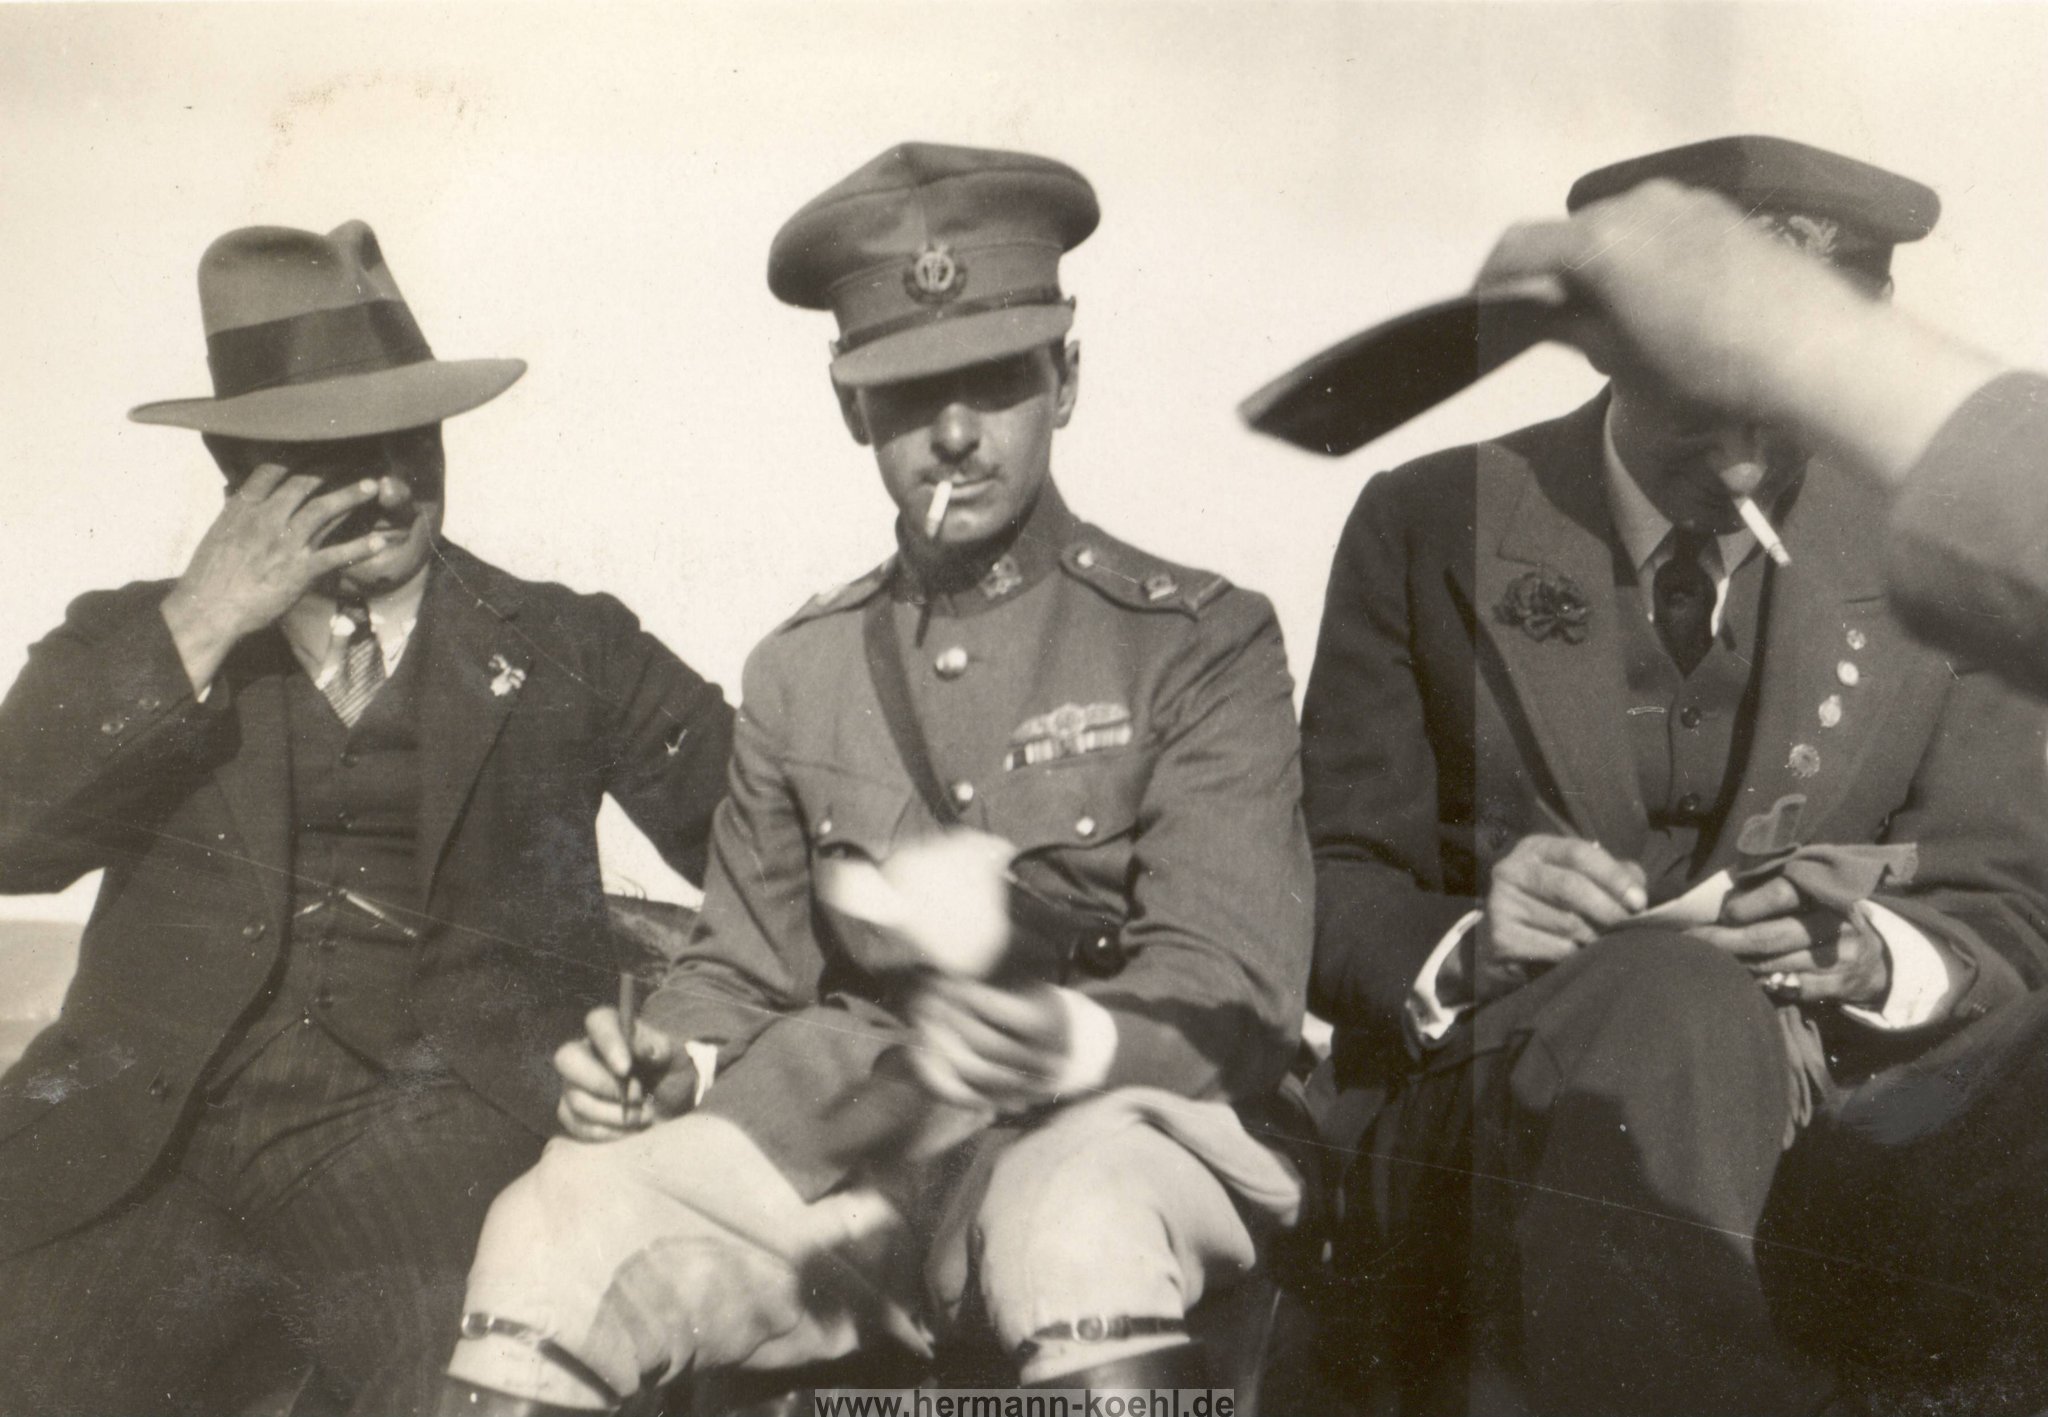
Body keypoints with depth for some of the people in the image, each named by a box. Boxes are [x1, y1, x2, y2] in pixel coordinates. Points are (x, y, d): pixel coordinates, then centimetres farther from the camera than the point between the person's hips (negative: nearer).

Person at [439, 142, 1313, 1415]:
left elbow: (1229, 989, -8)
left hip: (1115, 1125, -3)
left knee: (1082, 1224, -39)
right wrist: (669, 1062, -6)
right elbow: (745, 969, 18)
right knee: (551, 1234, -21)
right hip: (850, 1138, 4)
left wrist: (1063, 1042, -29)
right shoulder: (799, 672, 14)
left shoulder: (1202, 641, 1)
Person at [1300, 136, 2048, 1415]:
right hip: (1481, 1098, -1)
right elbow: (1329, 890, 6)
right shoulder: (1431, 527, 7)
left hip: (1834, 1110, 2)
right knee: (1678, 1002, -36)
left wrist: (1872, 956, -16)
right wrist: (1471, 944, -18)